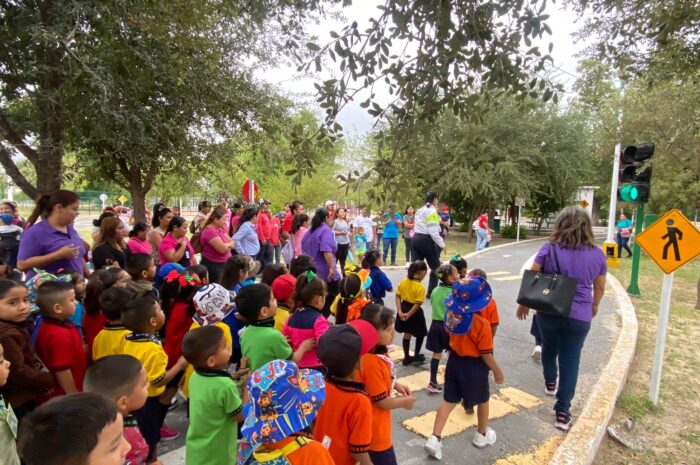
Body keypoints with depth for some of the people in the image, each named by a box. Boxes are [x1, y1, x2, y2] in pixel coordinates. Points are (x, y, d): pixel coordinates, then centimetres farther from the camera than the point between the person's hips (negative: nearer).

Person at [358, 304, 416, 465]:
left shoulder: (376, 351, -4)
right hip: (374, 428, -9)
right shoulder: (372, 362, -33)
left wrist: (396, 385, 3)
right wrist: (404, 402, -6)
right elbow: (382, 401, -22)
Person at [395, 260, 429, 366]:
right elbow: (417, 304, -23)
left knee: (407, 334, 18)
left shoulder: (404, 281, -3)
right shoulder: (421, 287, -20)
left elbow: (398, 296, -4)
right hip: (414, 312, -6)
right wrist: (408, 314, -17)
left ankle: (407, 357, 28)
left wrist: (400, 311, -7)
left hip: (404, 308, 6)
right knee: (421, 334, 19)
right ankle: (416, 356, 30)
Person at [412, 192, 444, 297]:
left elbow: (418, 226, 11)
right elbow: (433, 231, -17)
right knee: (436, 268, 7)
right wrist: (442, 244, -11)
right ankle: (431, 293, 11)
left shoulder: (420, 210, 17)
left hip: (416, 238, 8)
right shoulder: (432, 211, -10)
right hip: (426, 240, -8)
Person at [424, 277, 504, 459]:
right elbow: (486, 355, -19)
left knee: (449, 400, 15)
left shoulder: (452, 314, -10)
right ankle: (482, 435, 43)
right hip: (474, 365, -4)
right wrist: (497, 371, -3)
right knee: (482, 400, 23)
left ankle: (434, 438, 12)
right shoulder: (482, 324, -26)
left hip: (454, 360, 5)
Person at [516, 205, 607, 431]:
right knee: (570, 359, 6)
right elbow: (599, 287, 8)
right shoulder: (597, 254, -3)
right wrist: (594, 306, 27)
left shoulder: (549, 249, -7)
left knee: (549, 346, 25)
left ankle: (550, 383, 46)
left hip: (548, 311, 0)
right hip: (579, 316, 0)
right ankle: (562, 412, 8)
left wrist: (524, 303, 8)